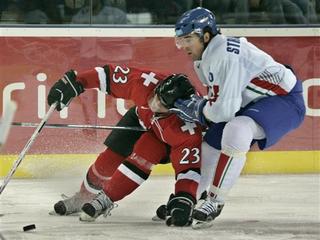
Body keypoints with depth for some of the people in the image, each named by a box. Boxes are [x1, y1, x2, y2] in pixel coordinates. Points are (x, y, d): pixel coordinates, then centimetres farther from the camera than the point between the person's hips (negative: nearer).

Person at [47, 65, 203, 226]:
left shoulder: (187, 129, -44)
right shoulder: (144, 82, -39)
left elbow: (189, 166, -40)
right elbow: (111, 75, -26)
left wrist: (184, 201, -49)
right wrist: (75, 83, -26)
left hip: (167, 138, -4)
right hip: (142, 116, 4)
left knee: (141, 159, -28)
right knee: (110, 158, 4)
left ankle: (106, 200, -12)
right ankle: (84, 198, 30)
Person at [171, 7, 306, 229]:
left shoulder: (225, 55, -27)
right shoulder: (203, 60, 5)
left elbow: (225, 109, -30)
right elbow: (219, 100, 14)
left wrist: (196, 109, -13)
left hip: (284, 99, -11)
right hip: (250, 103, 11)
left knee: (236, 131, -33)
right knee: (211, 142, 10)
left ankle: (215, 202, -24)